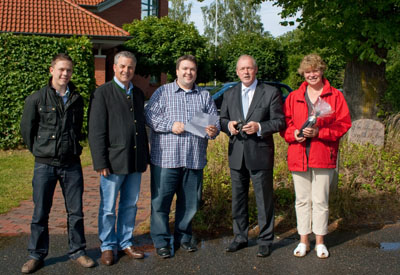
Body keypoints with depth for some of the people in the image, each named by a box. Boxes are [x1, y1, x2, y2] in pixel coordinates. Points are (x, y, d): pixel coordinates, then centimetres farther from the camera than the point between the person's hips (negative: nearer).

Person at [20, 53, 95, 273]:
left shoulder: (77, 99, 6)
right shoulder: (36, 99, -4)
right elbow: (26, 129, 4)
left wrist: (73, 147, 12)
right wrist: (40, 151, 8)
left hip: (72, 164, 3)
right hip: (45, 165, -2)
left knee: (75, 211, 8)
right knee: (40, 213, 6)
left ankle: (77, 252, 21)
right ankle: (36, 255, 18)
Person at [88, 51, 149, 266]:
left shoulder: (138, 93, 13)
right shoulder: (103, 93, -5)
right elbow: (96, 131, -9)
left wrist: (145, 156, 12)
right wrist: (100, 162, -13)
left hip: (135, 161, 5)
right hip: (114, 161, -5)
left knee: (130, 205, 14)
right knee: (108, 208, 5)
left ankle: (125, 242, 27)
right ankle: (107, 246, 20)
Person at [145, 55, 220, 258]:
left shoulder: (204, 96, 15)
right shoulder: (163, 92, 5)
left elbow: (214, 119, 12)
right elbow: (149, 115, -3)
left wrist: (213, 131, -11)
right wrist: (170, 125, -14)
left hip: (195, 159, 3)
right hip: (166, 157, -3)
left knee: (190, 201, 10)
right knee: (161, 200, 0)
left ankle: (183, 236, 27)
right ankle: (161, 241, 12)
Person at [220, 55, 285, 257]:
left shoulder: (271, 93, -2)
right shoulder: (229, 94, 11)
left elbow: (279, 122, -4)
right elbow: (222, 120, 15)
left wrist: (259, 127, -20)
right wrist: (228, 125, -8)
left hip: (260, 154, -4)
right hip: (236, 155, 4)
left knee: (264, 200, 3)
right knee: (238, 198, 13)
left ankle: (265, 240, 15)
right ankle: (240, 237, 26)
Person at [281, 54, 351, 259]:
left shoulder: (335, 96, 4)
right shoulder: (293, 97, 12)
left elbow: (343, 123, -2)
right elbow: (284, 122, 11)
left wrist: (319, 132, -15)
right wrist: (293, 133, -11)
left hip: (323, 156, -2)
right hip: (298, 155, 2)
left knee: (321, 200, 2)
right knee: (302, 200, 7)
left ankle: (320, 241, 14)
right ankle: (303, 241, 16)